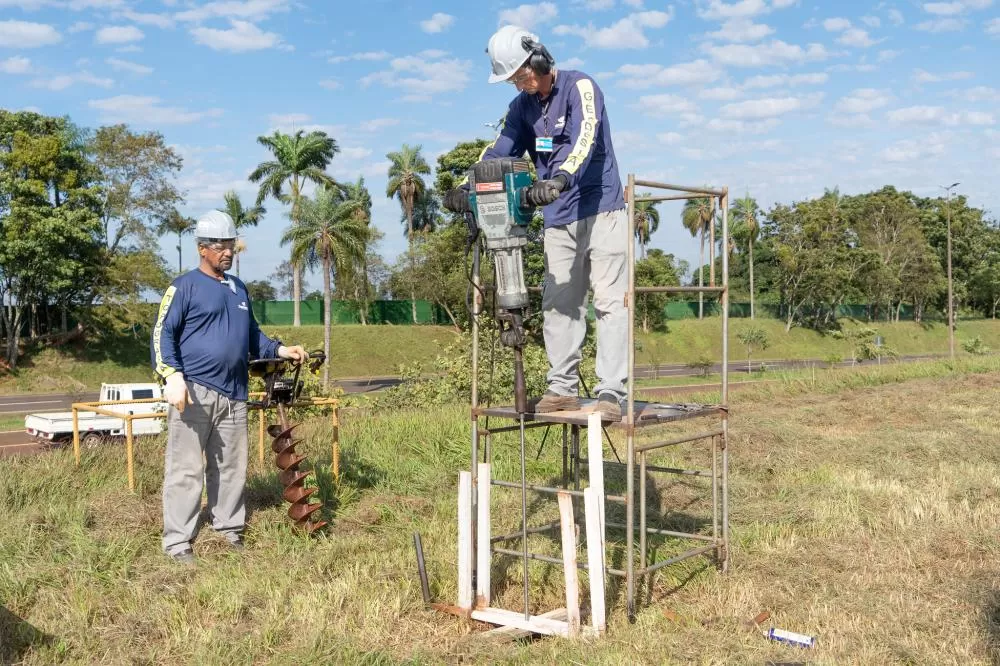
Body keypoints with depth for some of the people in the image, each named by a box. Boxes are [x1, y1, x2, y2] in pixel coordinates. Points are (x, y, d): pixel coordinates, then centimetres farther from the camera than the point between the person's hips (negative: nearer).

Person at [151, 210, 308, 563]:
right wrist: (172, 376, -21)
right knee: (186, 469, -5)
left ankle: (230, 531, 24)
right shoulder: (185, 286, -2)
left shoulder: (239, 288, 19)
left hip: (233, 394, 7)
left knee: (232, 467, 12)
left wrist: (279, 350, 10)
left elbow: (252, 335, 27)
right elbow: (163, 334, -7)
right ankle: (177, 542, 1)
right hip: (194, 391, -7)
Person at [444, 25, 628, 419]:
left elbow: (583, 138, -26)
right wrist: (469, 188, -12)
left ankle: (611, 393, -9)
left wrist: (559, 179, -43)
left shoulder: (580, 87, -9)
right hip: (558, 220, 7)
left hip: (601, 211, -7)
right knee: (558, 304, 4)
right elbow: (499, 153, 6)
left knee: (609, 301, -8)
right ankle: (562, 387, 11)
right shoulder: (522, 107, 12)